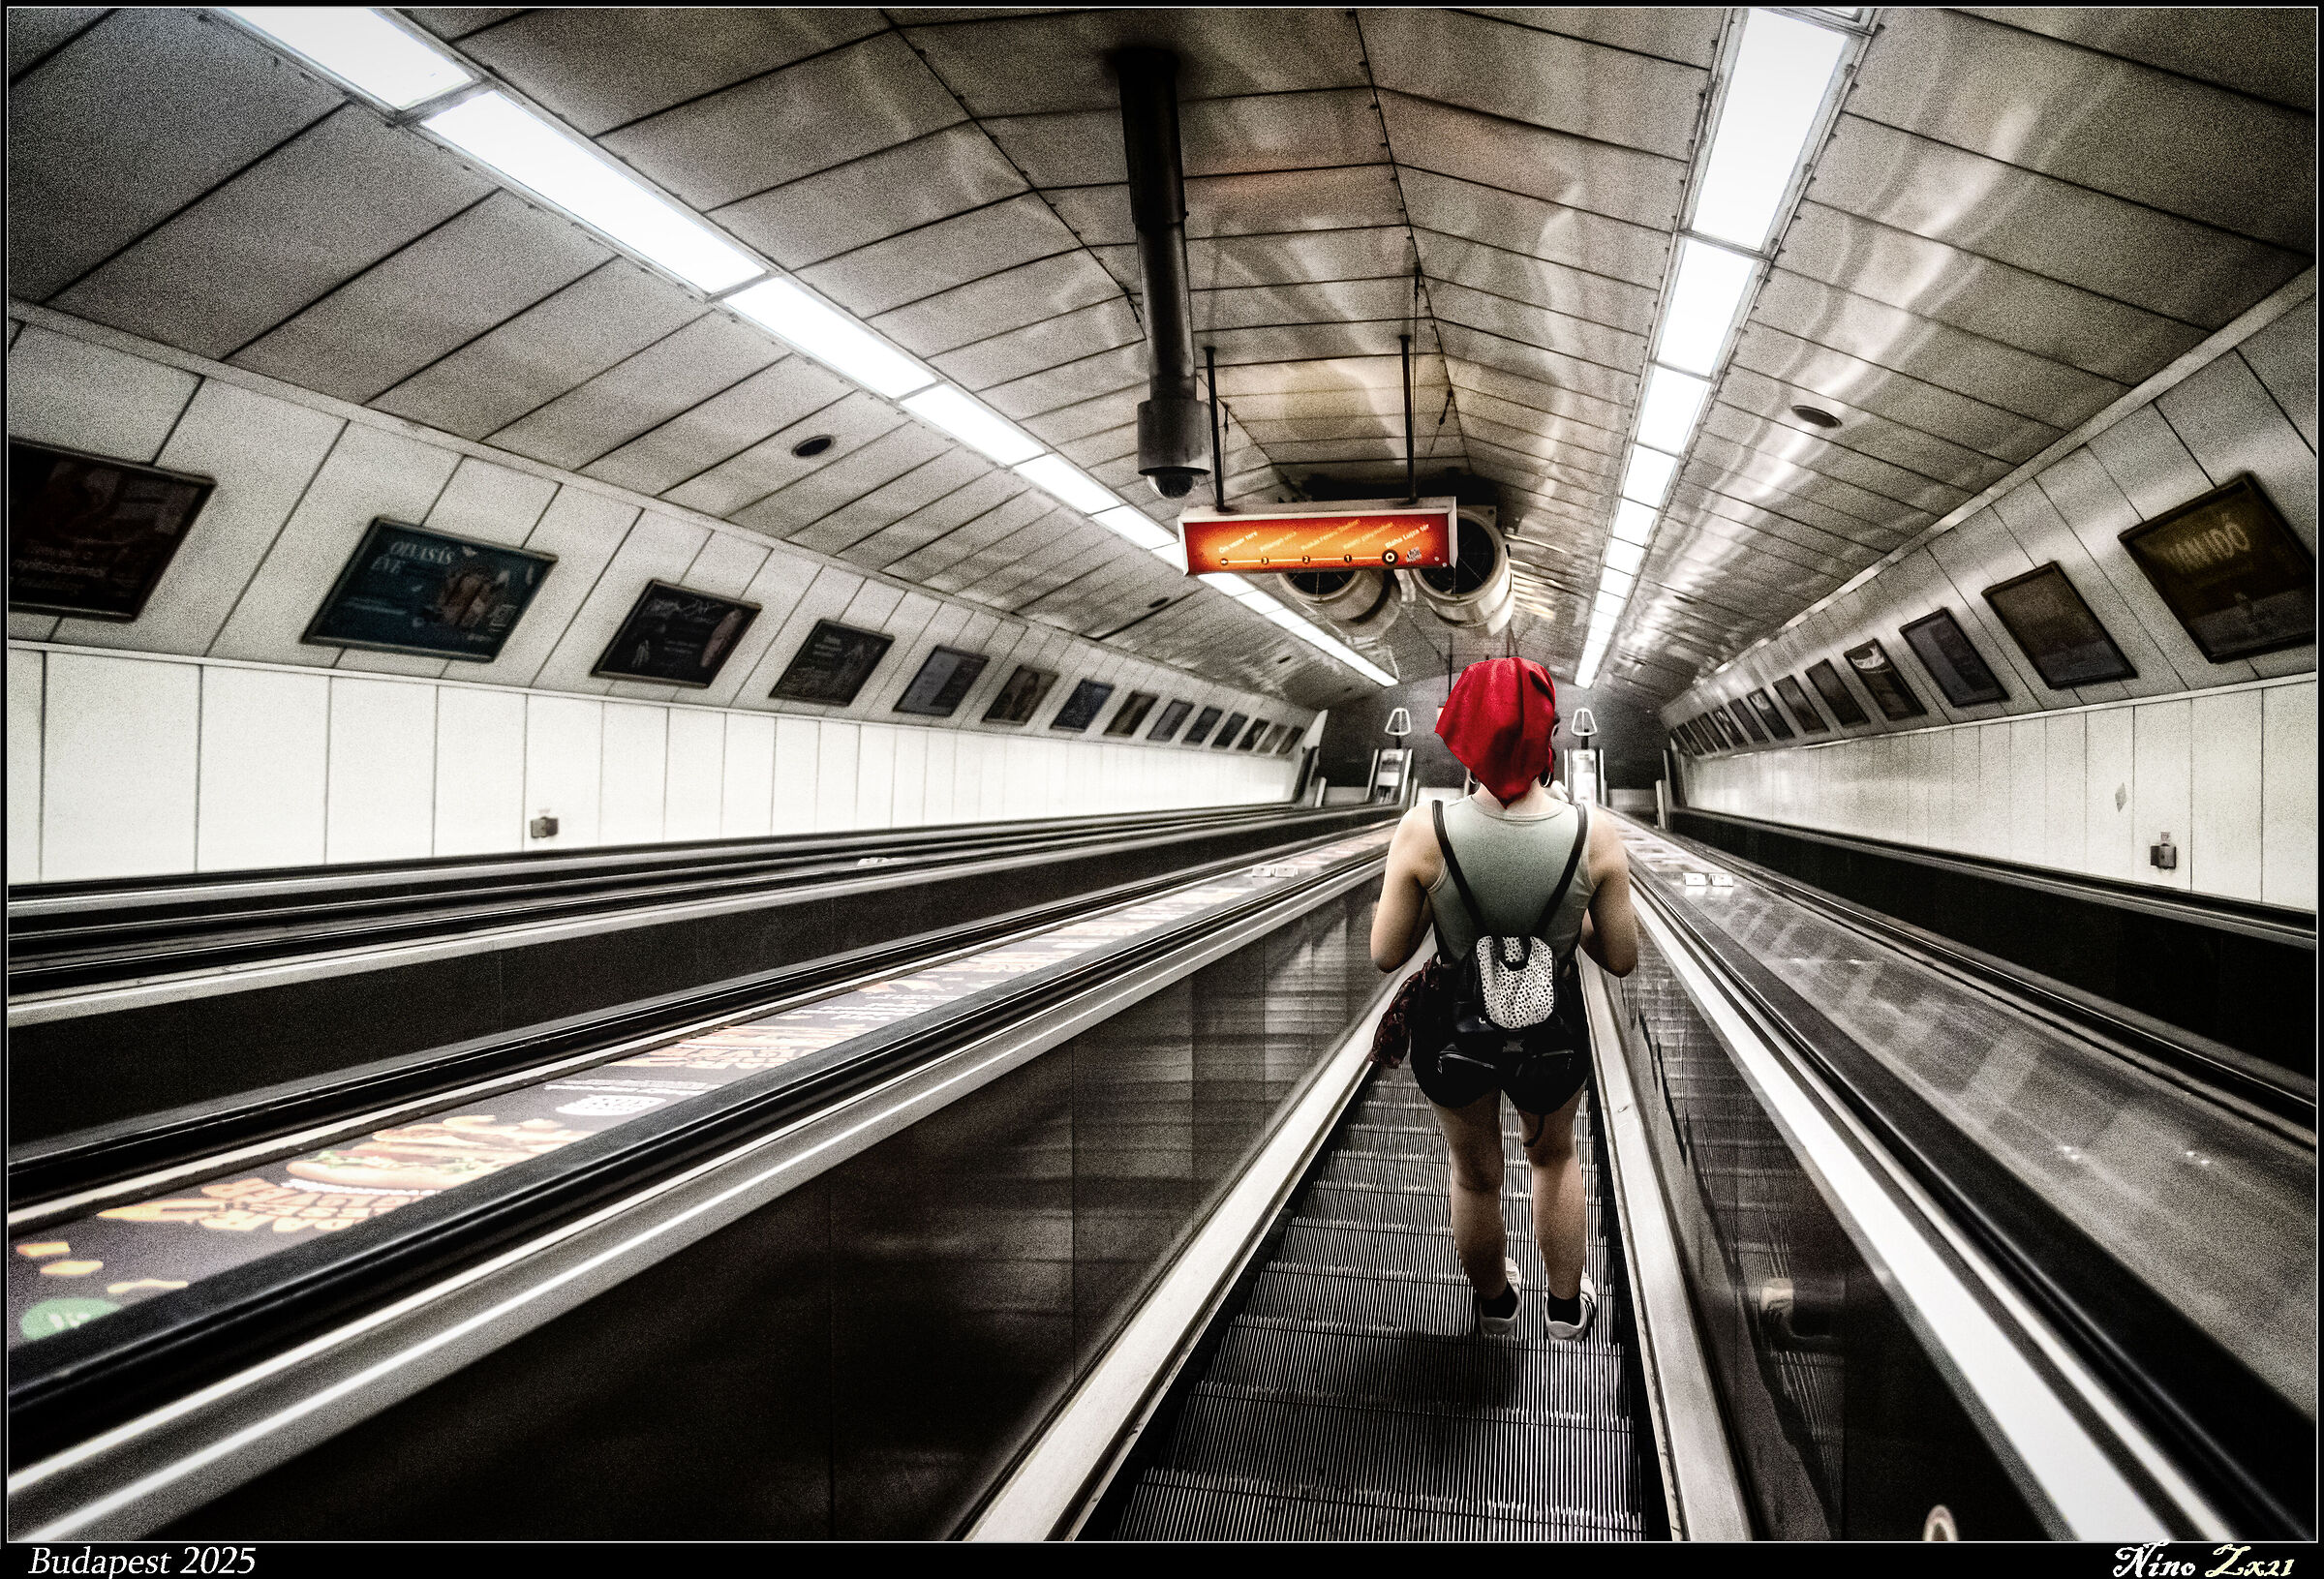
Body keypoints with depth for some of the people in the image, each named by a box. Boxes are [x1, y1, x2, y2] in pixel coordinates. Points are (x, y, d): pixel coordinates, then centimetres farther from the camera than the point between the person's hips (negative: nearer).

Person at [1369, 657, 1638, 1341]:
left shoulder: (1424, 831, -26)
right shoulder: (1595, 836, -22)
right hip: (1553, 1035, 1)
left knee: (1475, 1177, 28)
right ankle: (1565, 1306, 52)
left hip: (1455, 1034, 0)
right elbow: (1622, 959, -11)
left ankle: (1494, 1305, 55)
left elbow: (1386, 954, -15)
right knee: (1553, 1157, 33)